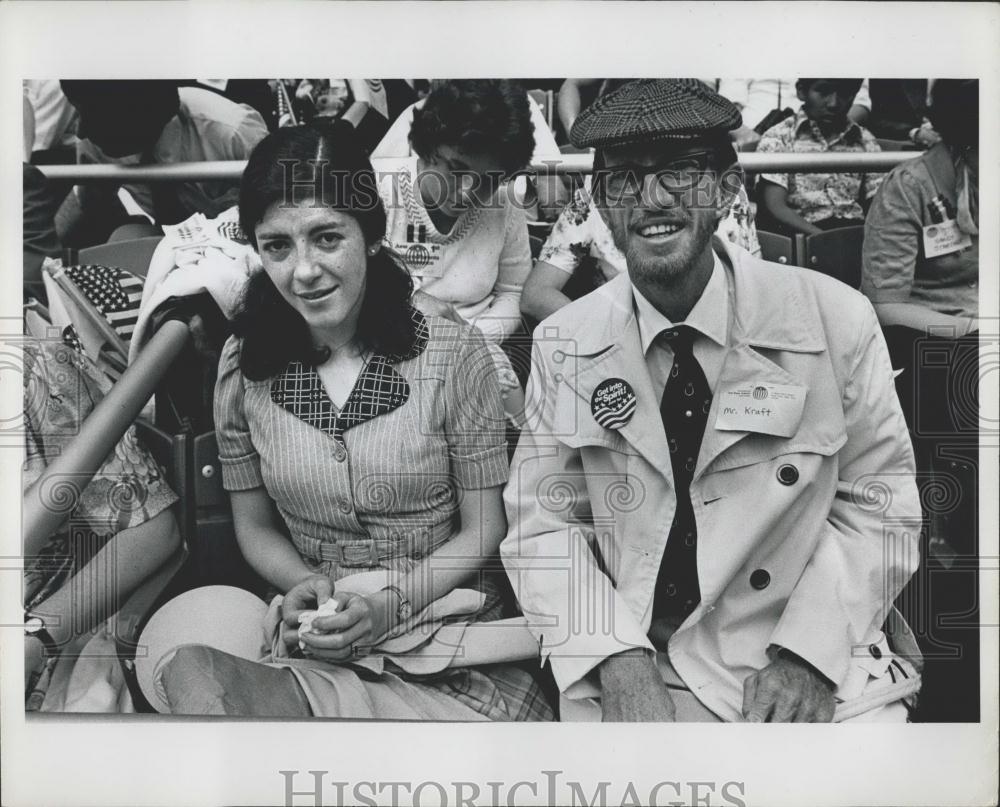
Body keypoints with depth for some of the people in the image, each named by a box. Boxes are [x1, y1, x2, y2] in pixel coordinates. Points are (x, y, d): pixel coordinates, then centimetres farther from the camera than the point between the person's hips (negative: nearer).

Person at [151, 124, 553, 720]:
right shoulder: (245, 364, 1)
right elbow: (255, 526, 11)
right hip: (316, 644, 2)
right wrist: (304, 583, -9)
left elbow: (483, 527, -1)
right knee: (191, 669, -29)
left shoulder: (455, 353, -7)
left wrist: (394, 604, -15)